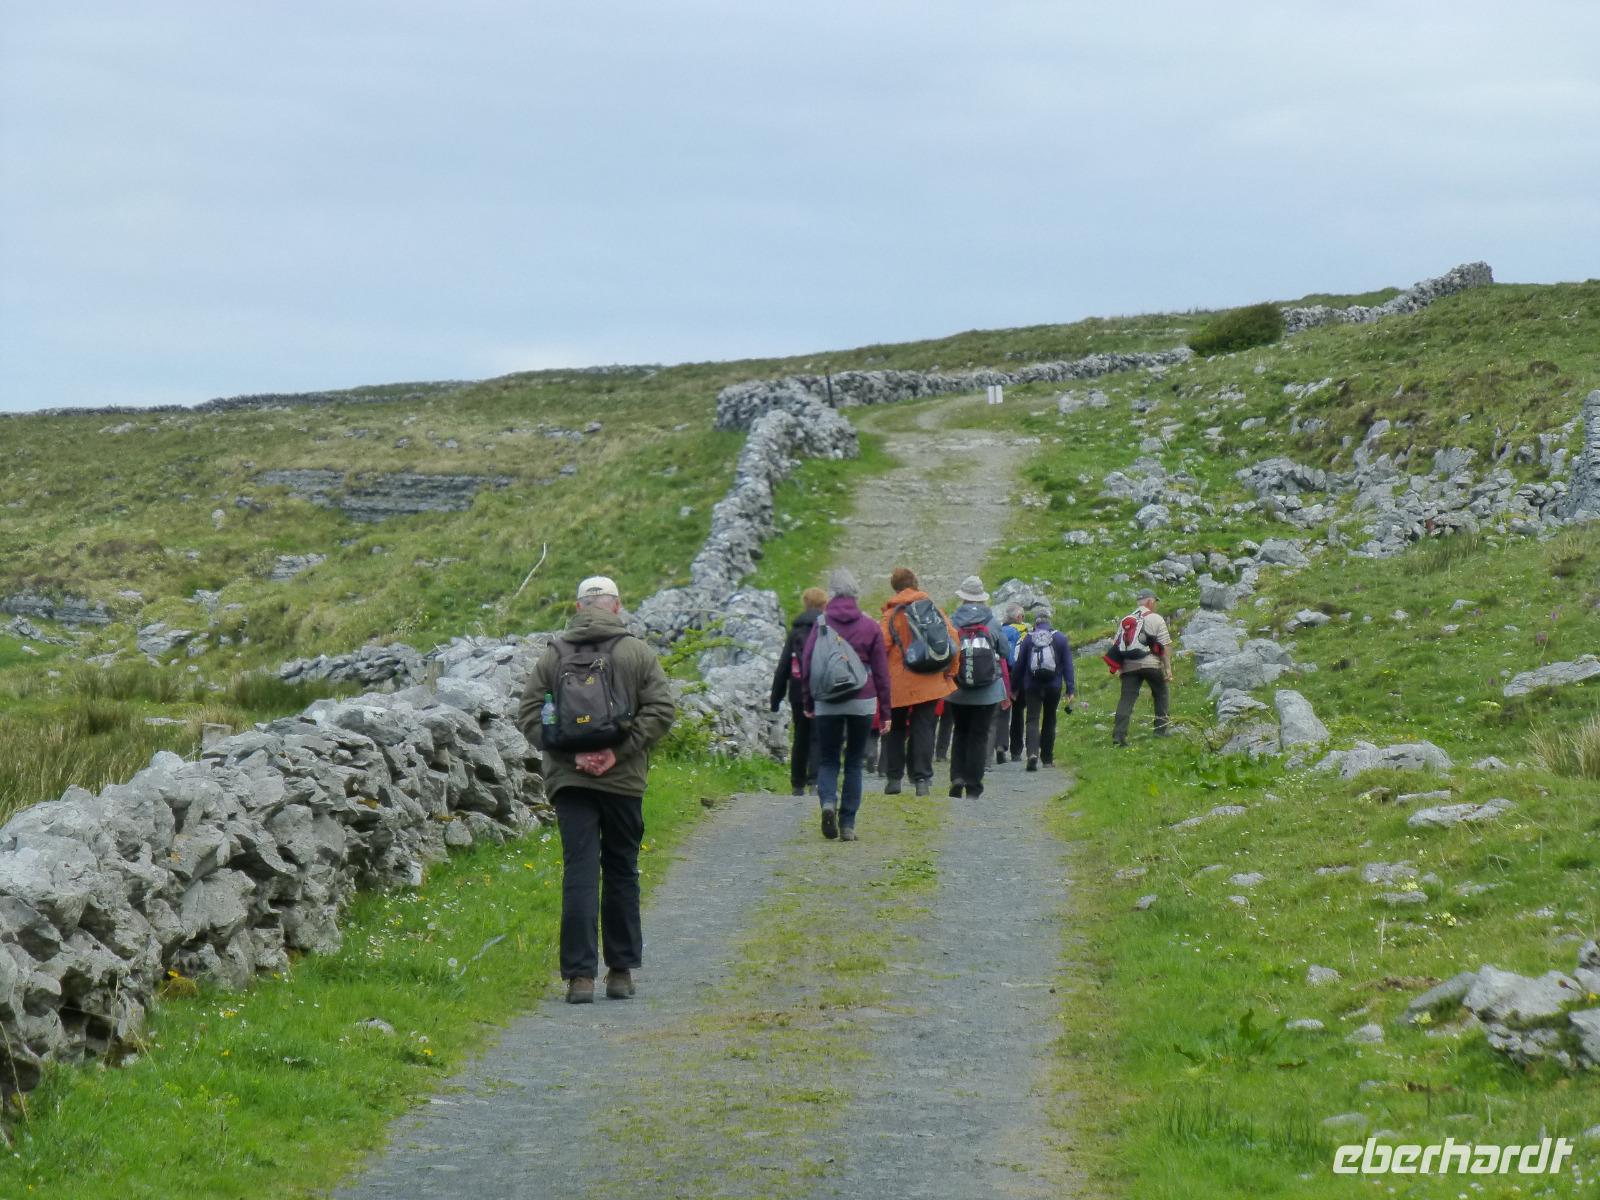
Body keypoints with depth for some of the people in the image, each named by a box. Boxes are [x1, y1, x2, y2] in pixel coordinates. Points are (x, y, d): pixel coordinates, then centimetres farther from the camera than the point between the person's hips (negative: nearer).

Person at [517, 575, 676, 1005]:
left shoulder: (553, 655, 4)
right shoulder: (638, 653, 1)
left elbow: (529, 715, -1)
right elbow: (661, 709, -8)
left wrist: (571, 754, -6)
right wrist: (619, 752, -9)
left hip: (568, 778, 1)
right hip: (623, 780, 0)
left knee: (579, 873, -2)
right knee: (622, 872, 11)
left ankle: (580, 974, -10)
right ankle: (622, 970, 17)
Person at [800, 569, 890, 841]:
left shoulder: (821, 624, -2)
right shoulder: (870, 627, 1)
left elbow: (806, 665, 0)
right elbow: (881, 671, 4)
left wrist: (808, 702, 11)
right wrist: (884, 710, 10)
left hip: (827, 704, -1)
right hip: (862, 703, 1)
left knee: (827, 760, 9)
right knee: (854, 762, 9)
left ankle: (828, 801, -19)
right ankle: (847, 824, 3)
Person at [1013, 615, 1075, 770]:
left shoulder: (1028, 639, 1)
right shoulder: (1060, 638, 3)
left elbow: (1019, 665, 4)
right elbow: (1068, 665, -1)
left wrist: (1015, 688, 12)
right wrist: (1070, 689, 0)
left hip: (1032, 686, -1)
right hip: (1053, 687, 1)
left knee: (1032, 720, -5)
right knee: (1049, 721, 15)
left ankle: (1033, 753, -27)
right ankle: (1047, 758, 22)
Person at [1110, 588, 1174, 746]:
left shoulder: (1125, 620, 17)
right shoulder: (1156, 619, 2)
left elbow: (1117, 646, 15)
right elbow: (1165, 645, -4)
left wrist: (1119, 668, 19)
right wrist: (1168, 668, -3)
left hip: (1129, 666, 3)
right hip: (1151, 663, -3)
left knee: (1127, 699, -2)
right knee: (1160, 693, 19)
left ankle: (1119, 735, -13)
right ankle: (1162, 728, 20)